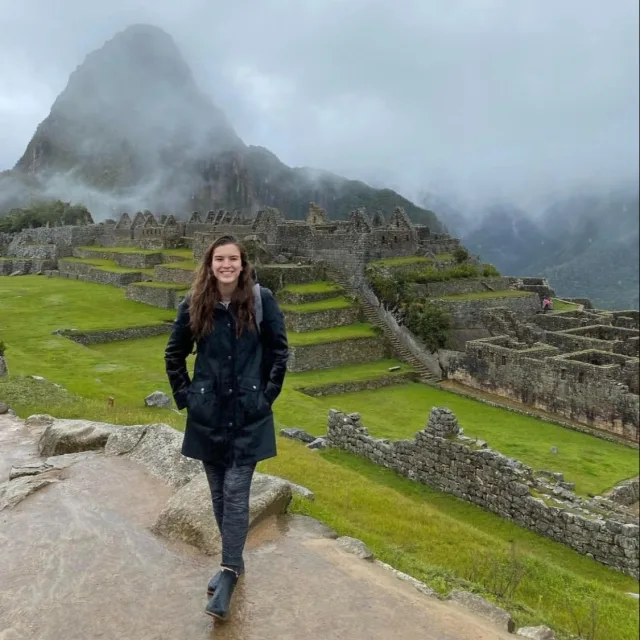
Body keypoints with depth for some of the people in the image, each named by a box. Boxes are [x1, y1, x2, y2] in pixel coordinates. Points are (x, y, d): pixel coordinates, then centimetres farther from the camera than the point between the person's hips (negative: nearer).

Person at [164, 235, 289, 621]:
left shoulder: (261, 300, -8)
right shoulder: (194, 305, -3)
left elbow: (279, 350, 0)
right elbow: (174, 354, 10)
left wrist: (268, 394, -3)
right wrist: (185, 396, 5)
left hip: (249, 415, -2)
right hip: (208, 415, 3)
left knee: (236, 492, -3)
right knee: (219, 494, 13)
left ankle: (229, 573, 8)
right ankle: (234, 561, 31)